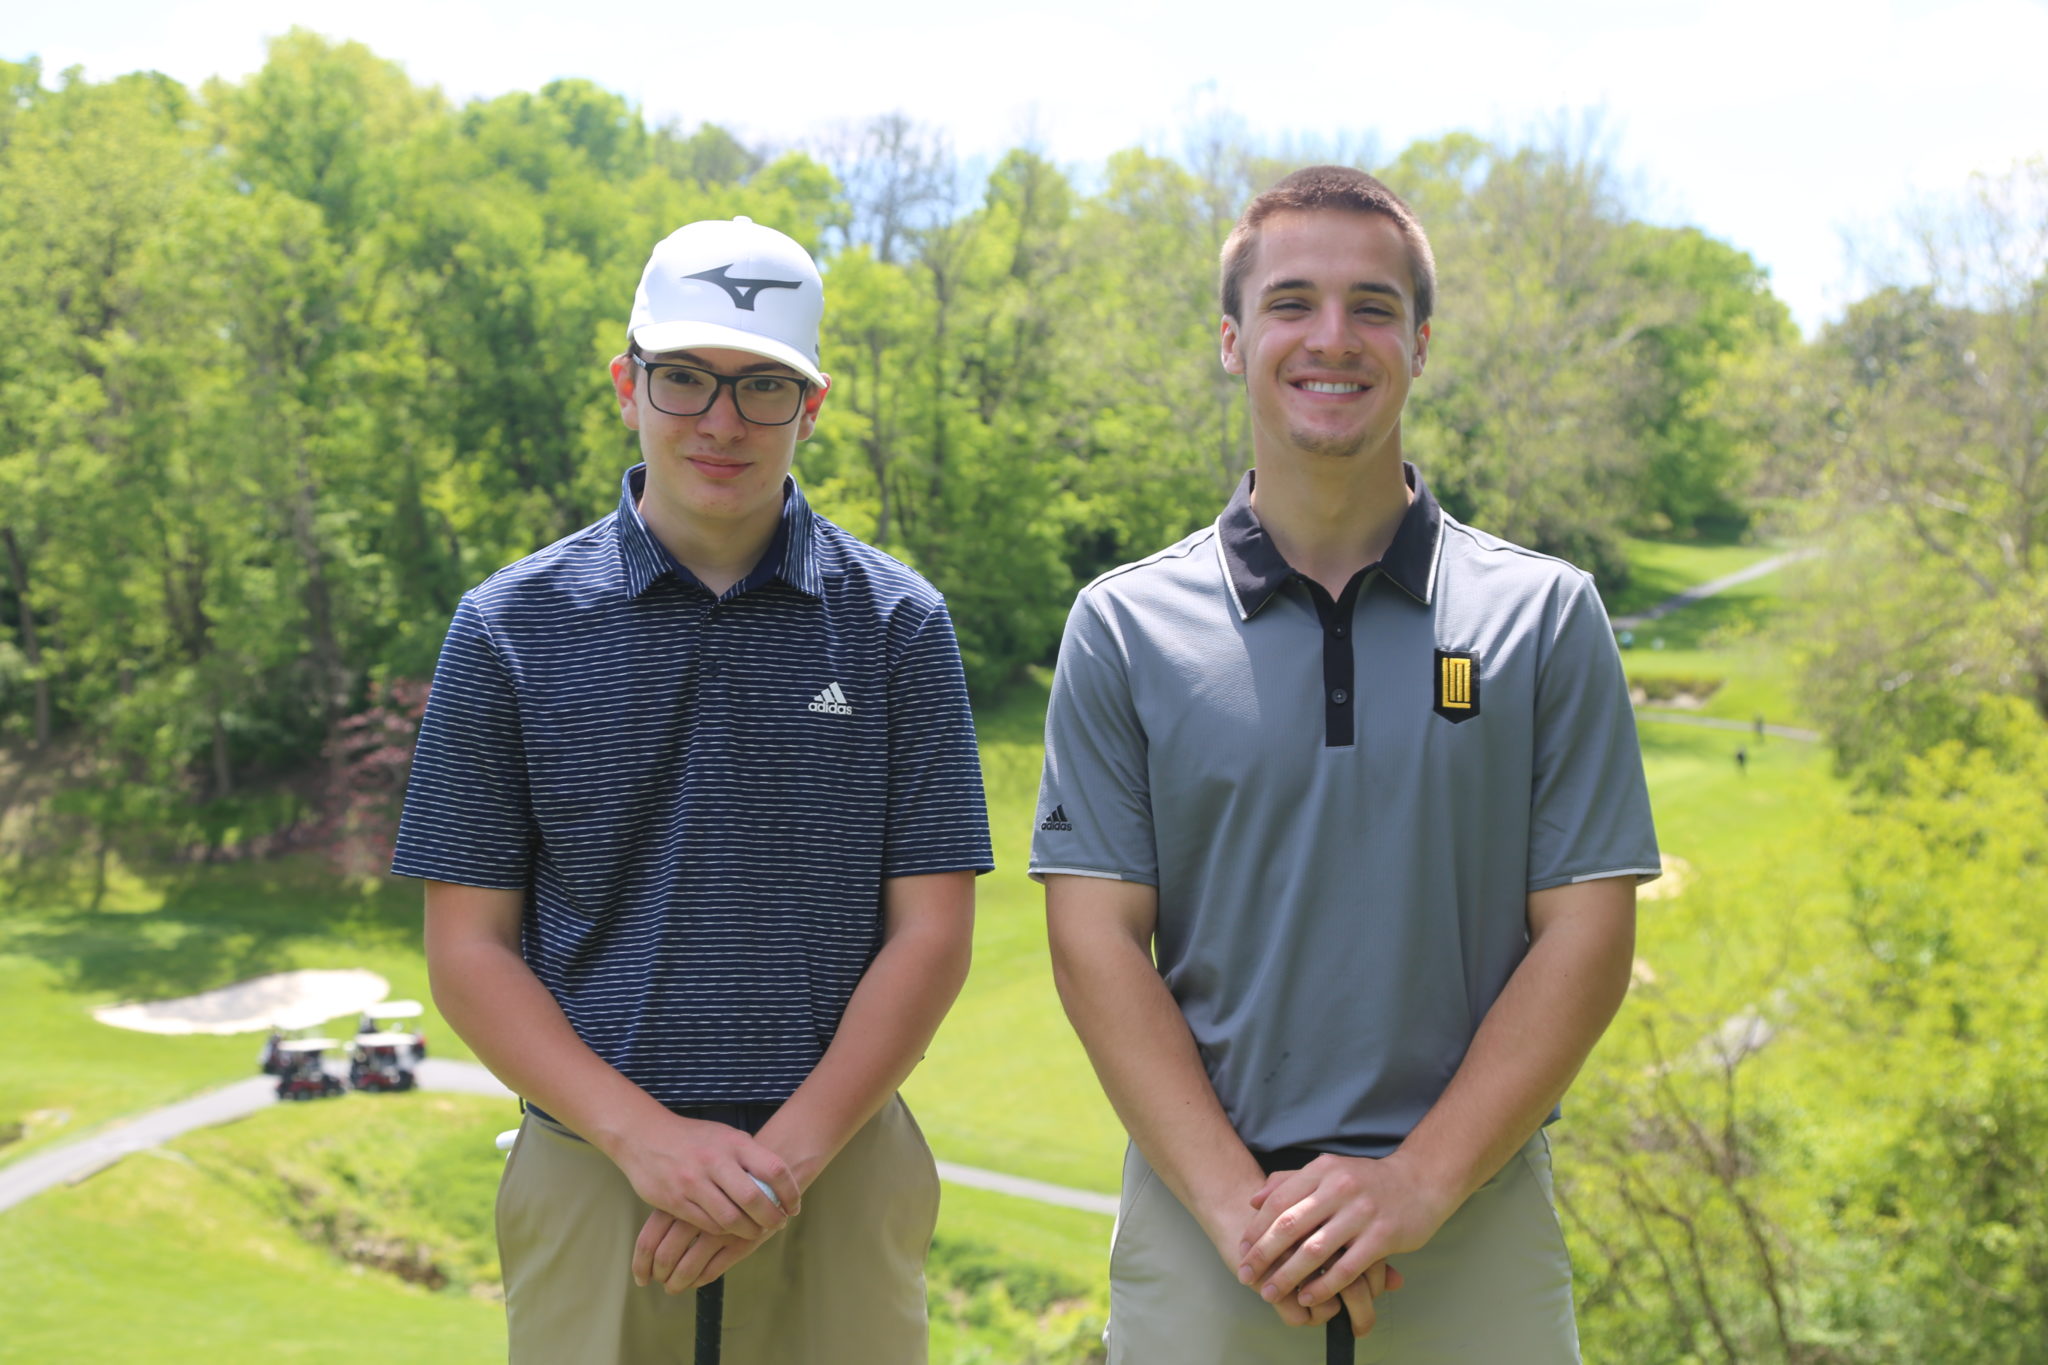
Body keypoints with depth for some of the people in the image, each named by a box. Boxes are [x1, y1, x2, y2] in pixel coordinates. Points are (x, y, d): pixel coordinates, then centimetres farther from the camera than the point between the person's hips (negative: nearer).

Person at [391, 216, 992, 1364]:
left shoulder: (898, 624, 2)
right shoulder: (513, 626, 2)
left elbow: (932, 933, 0)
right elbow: (469, 945, 1)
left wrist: (788, 1153, -11)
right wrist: (647, 1137, -12)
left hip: (843, 1175, 0)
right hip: (591, 1174, 0)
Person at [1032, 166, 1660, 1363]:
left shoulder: (1547, 616, 3)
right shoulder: (1124, 626, 3)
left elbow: (1586, 934, -1)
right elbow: (1096, 941, -2)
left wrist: (1418, 1185, -12)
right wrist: (1237, 1202, -12)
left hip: (1476, 1225, 0)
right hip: (1201, 1221, 0)